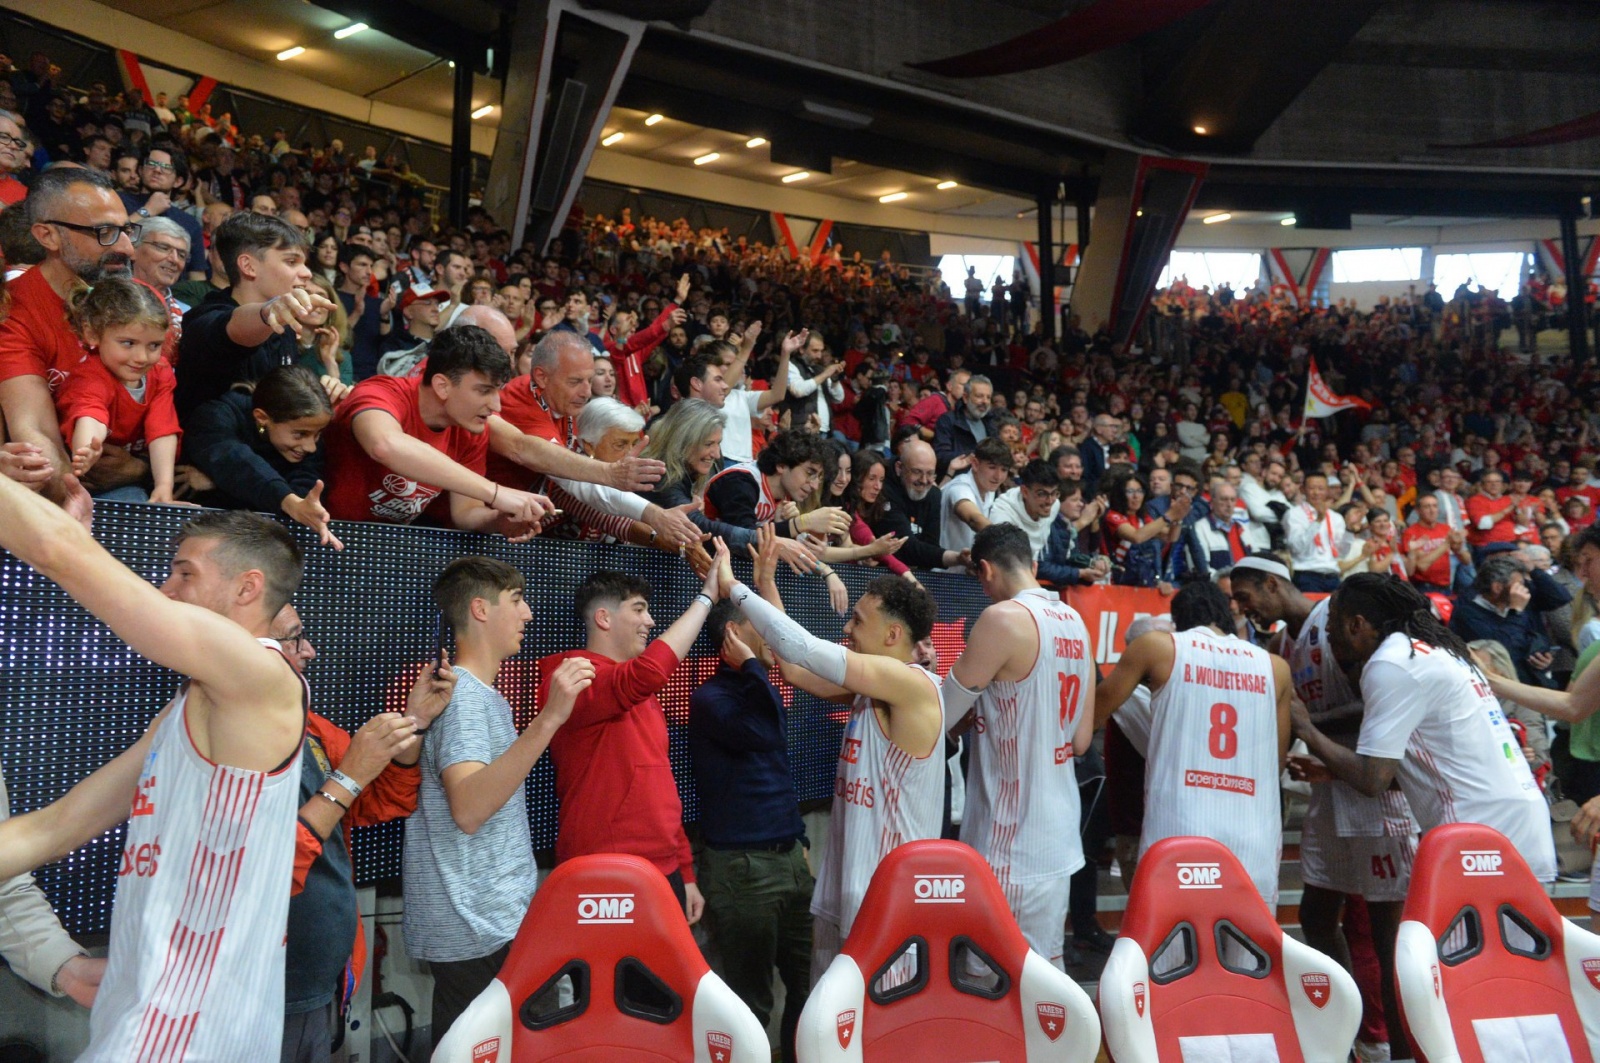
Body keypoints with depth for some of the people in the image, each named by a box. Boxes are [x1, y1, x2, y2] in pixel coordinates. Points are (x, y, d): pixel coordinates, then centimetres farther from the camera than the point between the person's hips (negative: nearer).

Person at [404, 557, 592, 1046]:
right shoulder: (462, 695, -17)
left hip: (497, 920, 10)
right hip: (480, 933, -10)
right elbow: (467, 809, -33)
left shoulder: (482, 694, 14)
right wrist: (548, 719, -38)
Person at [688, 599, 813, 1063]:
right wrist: (750, 666, -18)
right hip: (740, 866, -8)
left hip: (788, 856, 8)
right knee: (750, 996, 1)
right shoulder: (710, 697, -11)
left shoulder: (763, 691, 14)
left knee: (806, 981, 14)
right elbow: (761, 735, -30)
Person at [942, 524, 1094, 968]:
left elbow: (941, 716, -11)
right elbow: (1081, 739, 12)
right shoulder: (1074, 622, 9)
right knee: (1046, 967, 17)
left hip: (1013, 842, -8)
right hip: (1059, 835, 8)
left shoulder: (1003, 618, -16)